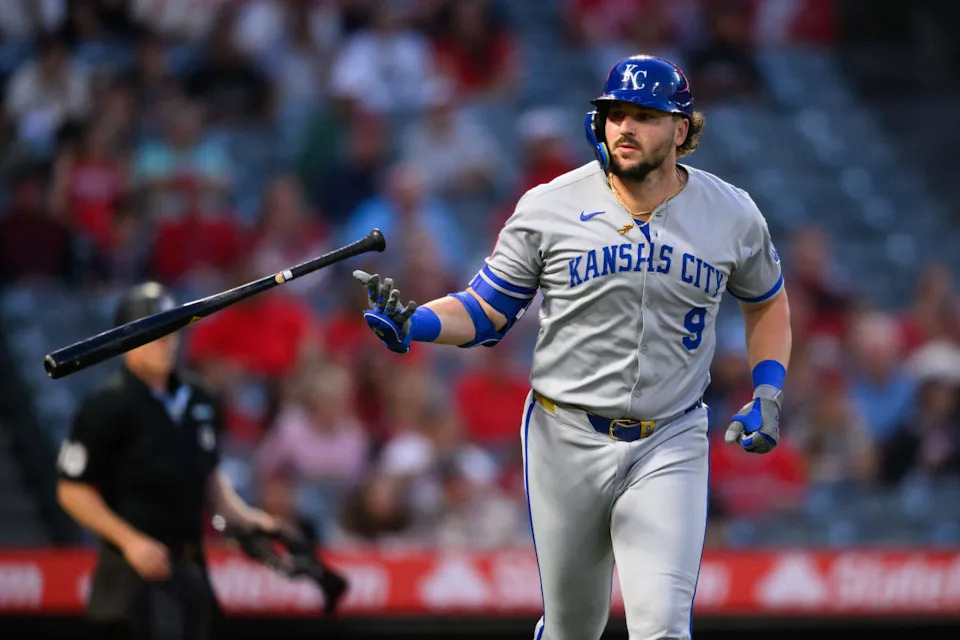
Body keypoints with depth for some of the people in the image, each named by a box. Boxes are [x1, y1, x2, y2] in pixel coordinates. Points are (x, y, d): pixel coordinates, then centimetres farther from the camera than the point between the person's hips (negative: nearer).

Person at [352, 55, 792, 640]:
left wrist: (768, 395, 3)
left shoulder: (732, 216, -1)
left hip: (669, 446, 0)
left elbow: (768, 303, 17)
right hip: (568, 438, 0)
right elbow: (487, 312, 1)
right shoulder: (549, 208, -6)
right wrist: (412, 324, -18)